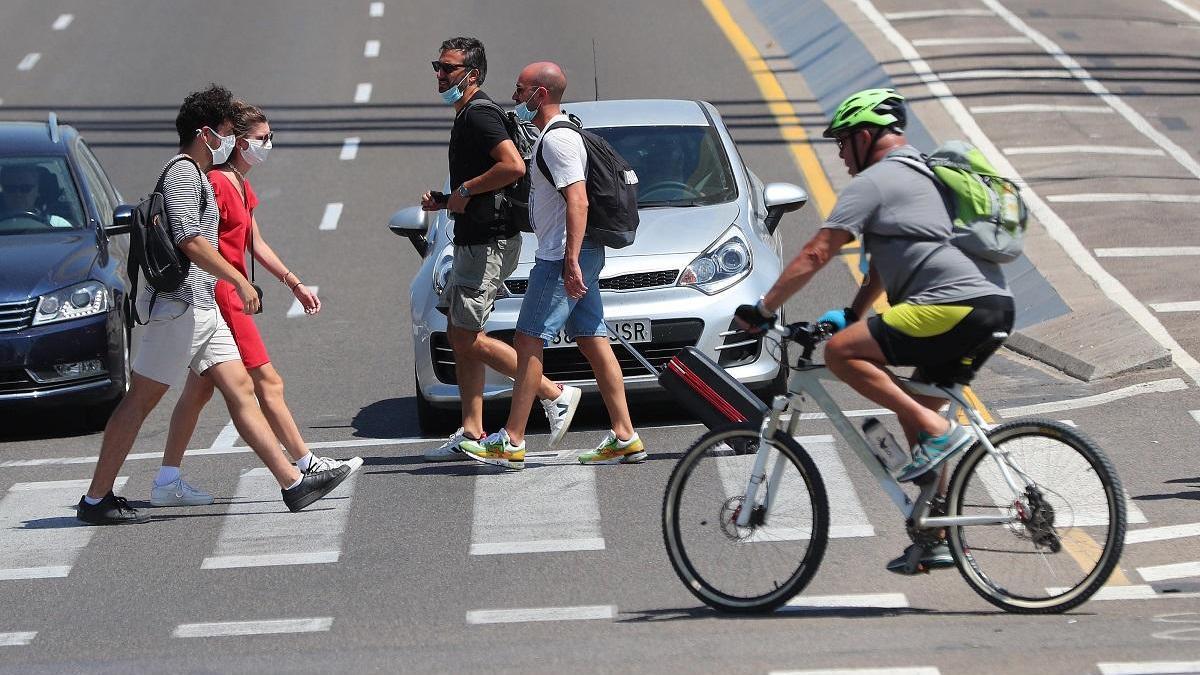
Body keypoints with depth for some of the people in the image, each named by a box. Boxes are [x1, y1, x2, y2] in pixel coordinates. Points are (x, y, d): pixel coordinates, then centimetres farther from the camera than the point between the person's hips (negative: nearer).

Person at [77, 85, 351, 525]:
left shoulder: (196, 175, 21)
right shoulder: (183, 173, -12)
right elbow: (190, 241, -22)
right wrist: (239, 281, -19)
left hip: (203, 307, 10)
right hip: (180, 306, -10)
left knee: (240, 390, 5)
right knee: (140, 400, -6)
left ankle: (293, 483, 2)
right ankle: (95, 500, -2)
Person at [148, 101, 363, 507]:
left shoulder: (240, 188, 17)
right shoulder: (215, 184, -14)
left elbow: (256, 245, 24)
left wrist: (295, 284, 25)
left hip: (228, 297, 10)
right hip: (220, 296, -10)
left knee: (200, 389, 8)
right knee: (267, 383, -4)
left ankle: (167, 483, 8)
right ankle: (306, 466, 3)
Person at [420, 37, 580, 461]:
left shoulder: (479, 115, -15)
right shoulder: (466, 117, 17)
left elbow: (514, 166, -30)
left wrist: (465, 191, -19)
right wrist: (444, 202, 13)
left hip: (488, 243, -11)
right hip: (472, 240, 11)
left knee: (467, 338, -9)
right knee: (459, 334, 10)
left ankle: (555, 395, -4)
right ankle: (471, 434, 12)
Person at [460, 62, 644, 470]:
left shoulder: (557, 139, -13)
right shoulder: (557, 135, 19)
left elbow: (578, 200, -22)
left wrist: (571, 261, -27)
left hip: (562, 256, -10)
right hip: (576, 257, 10)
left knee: (529, 341, -9)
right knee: (594, 343, 7)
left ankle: (512, 442, -10)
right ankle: (624, 437, 5)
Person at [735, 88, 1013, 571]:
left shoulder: (873, 181, -1)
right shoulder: (921, 173, 29)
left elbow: (815, 255, -4)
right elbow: (884, 261, 38)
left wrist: (763, 309, 3)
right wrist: (852, 315, 40)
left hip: (953, 305, -10)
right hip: (994, 304, 10)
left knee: (840, 353, -9)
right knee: (913, 413, 18)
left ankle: (939, 434, -15)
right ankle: (938, 537, 17)